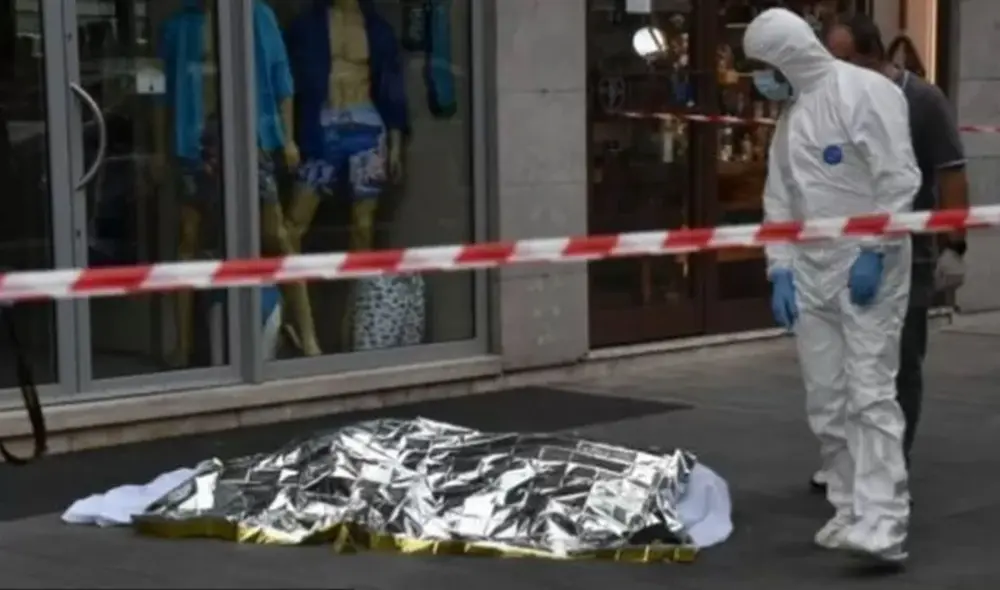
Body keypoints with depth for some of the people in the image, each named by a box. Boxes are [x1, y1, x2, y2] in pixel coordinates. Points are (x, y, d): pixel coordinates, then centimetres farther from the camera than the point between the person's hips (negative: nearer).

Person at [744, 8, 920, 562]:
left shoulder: (865, 92, -10)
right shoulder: (791, 112, 14)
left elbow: (900, 179, -14)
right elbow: (780, 199, 13)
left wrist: (874, 252, -17)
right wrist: (779, 268, 4)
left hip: (868, 267, -7)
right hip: (811, 270, 8)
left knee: (870, 394, -13)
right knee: (826, 400, 8)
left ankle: (882, 522, -15)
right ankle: (850, 510, 17)